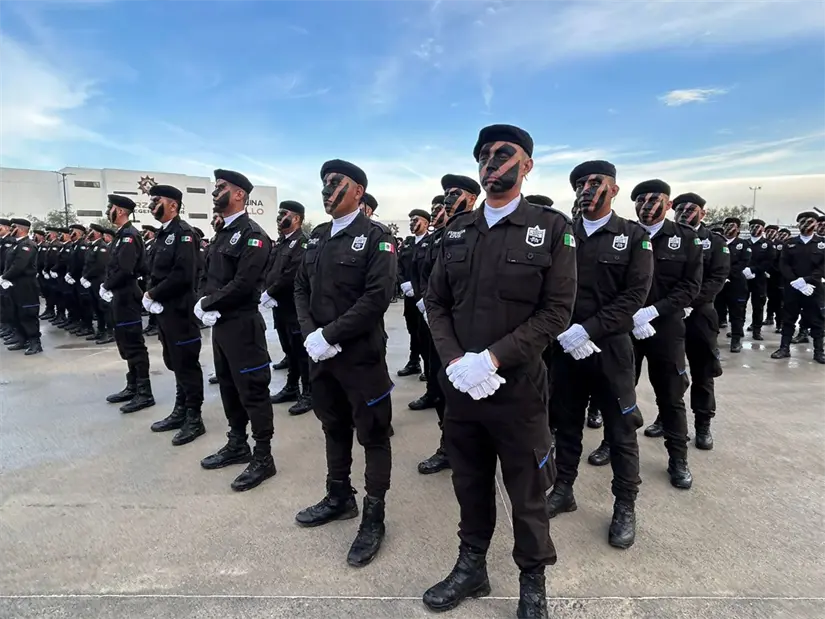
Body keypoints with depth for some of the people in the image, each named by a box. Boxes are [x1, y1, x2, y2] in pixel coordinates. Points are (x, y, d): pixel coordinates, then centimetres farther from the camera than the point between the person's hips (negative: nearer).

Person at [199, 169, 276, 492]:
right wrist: (204, 301, -4)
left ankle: (263, 457, 10)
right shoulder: (222, 234, 15)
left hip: (242, 324, -9)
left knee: (252, 391, -2)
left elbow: (243, 284, -22)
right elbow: (210, 277, 16)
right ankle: (237, 444, 33)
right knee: (228, 388, 18)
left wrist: (207, 304, -12)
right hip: (220, 323, 10)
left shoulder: (252, 234, -14)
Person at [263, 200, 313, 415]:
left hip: (295, 307, -9)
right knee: (289, 350, 17)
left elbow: (293, 274, -22)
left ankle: (308, 393, 8)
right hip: (280, 306, 9)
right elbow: (270, 269, 13)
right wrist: (266, 291, -3)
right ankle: (291, 388, 29)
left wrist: (270, 292, -16)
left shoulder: (303, 242, -13)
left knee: (302, 351, -1)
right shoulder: (280, 241, 16)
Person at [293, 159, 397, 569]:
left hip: (362, 356, -6)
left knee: (373, 435, 5)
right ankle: (339, 497, 38)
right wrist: (310, 334, -7)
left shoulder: (376, 237, -9)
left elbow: (377, 298, -19)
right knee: (334, 427, 19)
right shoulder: (317, 238, 11)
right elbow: (301, 289, 11)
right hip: (320, 353, 7)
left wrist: (330, 335, -20)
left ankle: (374, 518, 19)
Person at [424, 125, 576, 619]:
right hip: (459, 385, 4)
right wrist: (454, 360, -10)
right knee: (471, 484, 19)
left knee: (527, 492, 13)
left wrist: (493, 358, -19)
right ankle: (472, 567, 40)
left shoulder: (552, 228, -4)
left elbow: (558, 311, -10)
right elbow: (436, 303, 7)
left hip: (519, 388, -3)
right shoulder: (458, 230, 7)